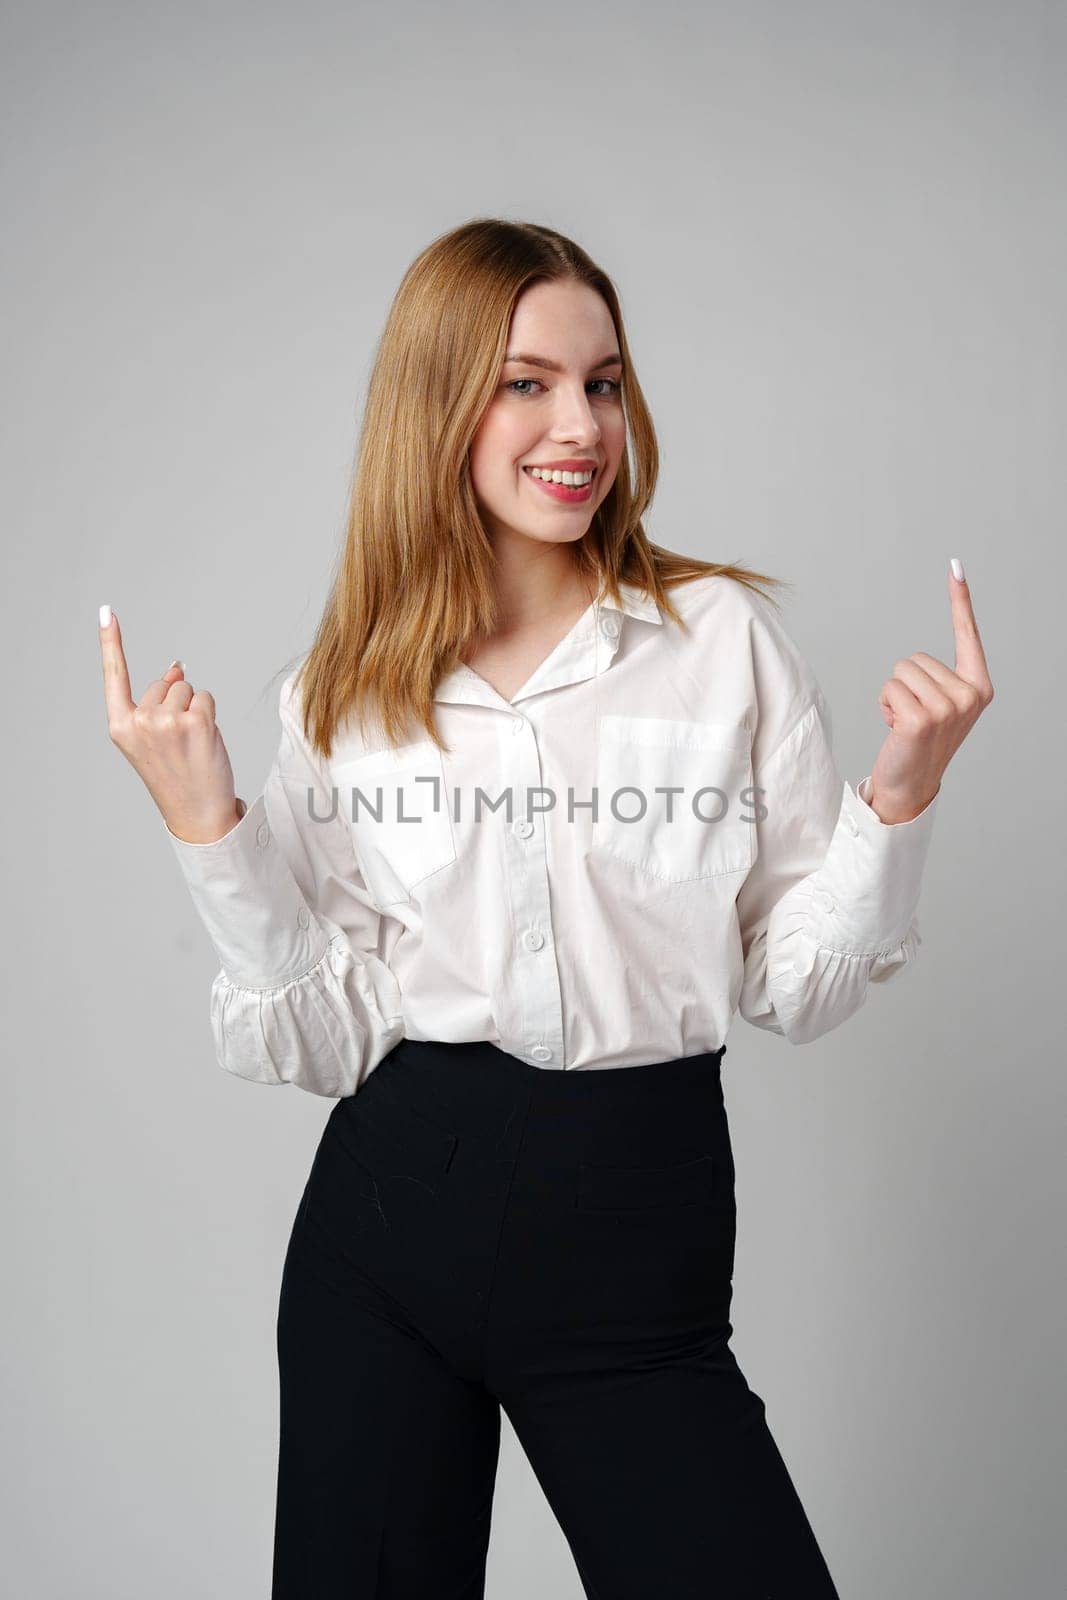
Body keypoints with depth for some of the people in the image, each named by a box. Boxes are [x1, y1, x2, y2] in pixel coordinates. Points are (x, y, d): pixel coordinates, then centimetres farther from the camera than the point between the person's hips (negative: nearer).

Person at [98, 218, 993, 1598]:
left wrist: (901, 796, -14)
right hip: (386, 1211, 2)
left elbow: (794, 986, 0)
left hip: (639, 1237, -1)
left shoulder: (727, 638, -1)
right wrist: (205, 823, -9)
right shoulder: (343, 692, 3)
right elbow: (321, 1031, -1)